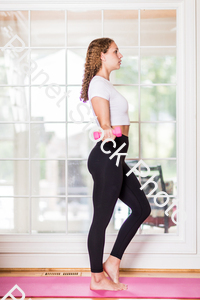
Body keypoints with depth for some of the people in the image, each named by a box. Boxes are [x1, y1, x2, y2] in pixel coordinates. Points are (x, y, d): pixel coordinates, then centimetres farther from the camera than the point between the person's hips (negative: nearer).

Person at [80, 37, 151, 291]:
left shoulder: (105, 84, 21)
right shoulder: (99, 83, -10)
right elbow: (105, 123, -22)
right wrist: (108, 133, -41)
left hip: (115, 158, 11)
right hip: (107, 157, -11)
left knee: (141, 208, 13)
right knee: (102, 218, -1)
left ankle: (112, 262, 19)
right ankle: (98, 278, 12)